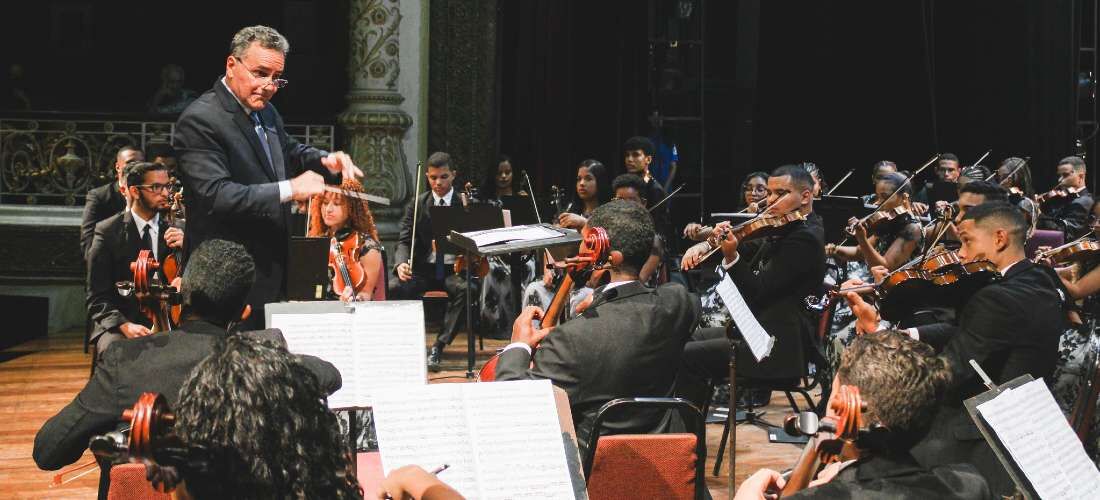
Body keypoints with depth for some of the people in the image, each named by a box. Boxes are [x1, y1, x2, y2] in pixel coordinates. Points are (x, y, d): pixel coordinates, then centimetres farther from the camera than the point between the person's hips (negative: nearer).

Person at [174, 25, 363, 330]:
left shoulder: (266, 112, 12)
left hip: (272, 271, 8)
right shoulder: (199, 120, -15)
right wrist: (289, 190, -27)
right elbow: (215, 195, -25)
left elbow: (290, 151, 28)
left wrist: (326, 162, 5)